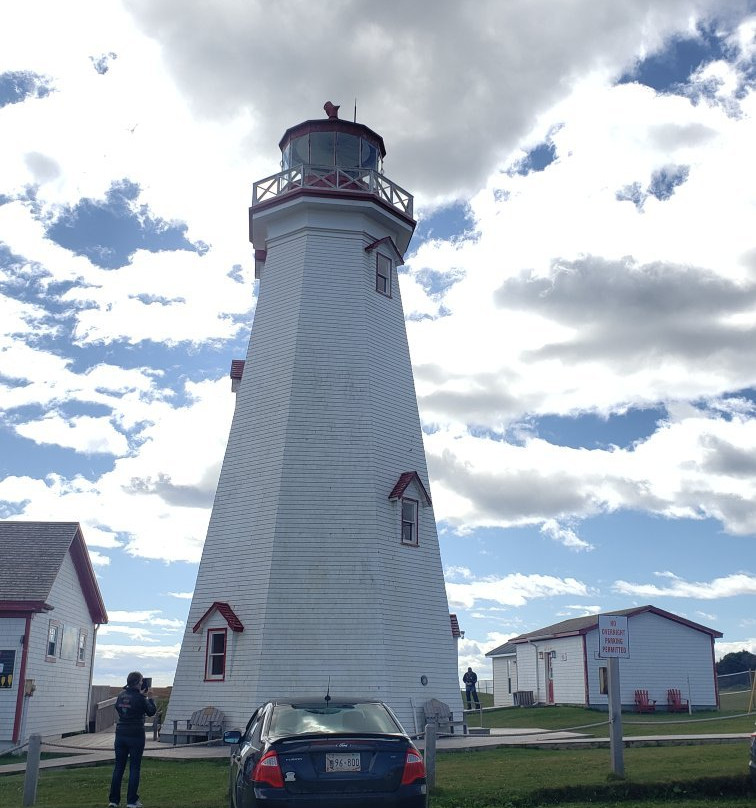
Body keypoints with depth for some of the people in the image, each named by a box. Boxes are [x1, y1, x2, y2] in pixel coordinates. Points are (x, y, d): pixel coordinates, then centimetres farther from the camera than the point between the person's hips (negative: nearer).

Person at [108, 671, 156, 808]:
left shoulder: (121, 695, 5)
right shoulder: (140, 698, -13)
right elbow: (151, 712, -2)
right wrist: (150, 698, 11)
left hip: (120, 734, 5)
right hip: (136, 735, -5)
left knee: (118, 767, 11)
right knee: (134, 768, 3)